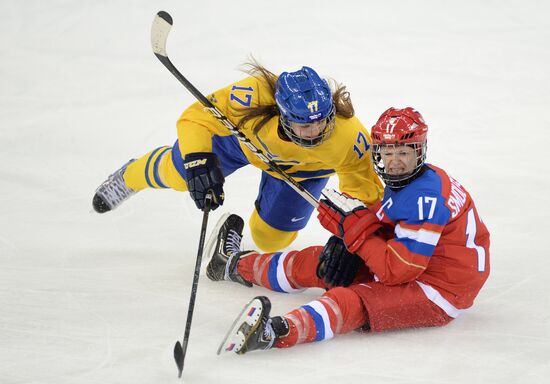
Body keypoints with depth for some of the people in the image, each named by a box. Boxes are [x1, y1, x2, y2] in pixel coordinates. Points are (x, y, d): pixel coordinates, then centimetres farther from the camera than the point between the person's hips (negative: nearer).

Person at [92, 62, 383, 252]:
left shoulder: (348, 136, -42)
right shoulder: (255, 97, -47)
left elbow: (365, 191, -26)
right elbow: (197, 118, -35)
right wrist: (198, 160, -50)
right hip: (243, 131, 0)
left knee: (270, 238, 2)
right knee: (179, 173, 20)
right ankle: (130, 177, 56)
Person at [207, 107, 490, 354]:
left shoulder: (424, 196, -23)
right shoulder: (405, 182, 8)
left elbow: (397, 269, -25)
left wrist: (355, 223, -23)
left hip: (438, 292, -10)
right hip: (408, 271, 10)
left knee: (350, 300, -36)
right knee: (317, 262, 14)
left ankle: (279, 333, -65)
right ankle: (236, 265, 38)